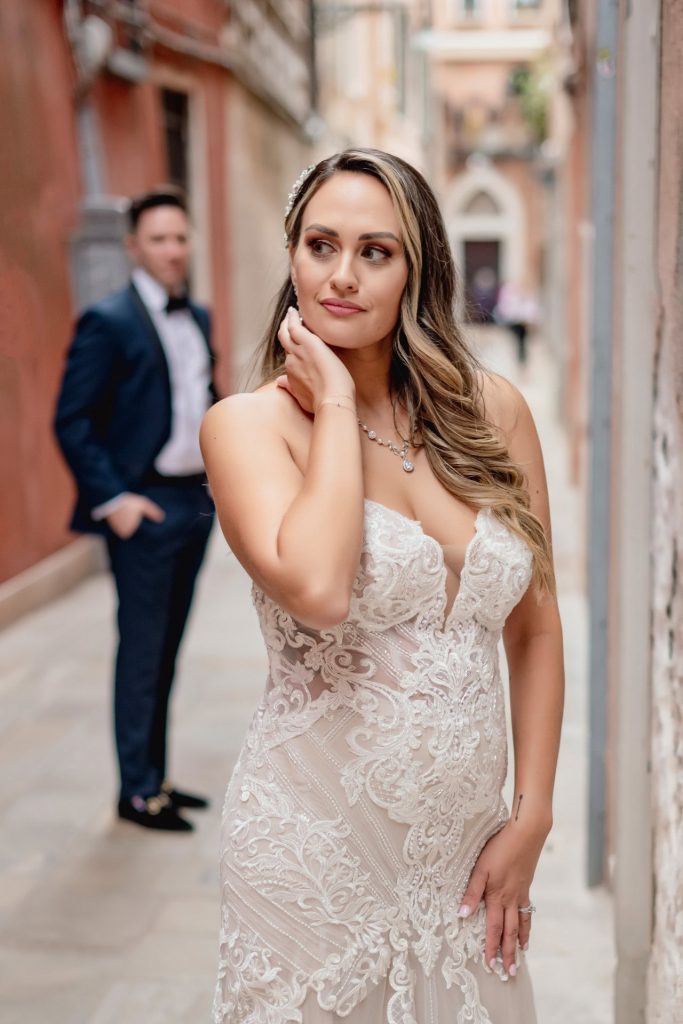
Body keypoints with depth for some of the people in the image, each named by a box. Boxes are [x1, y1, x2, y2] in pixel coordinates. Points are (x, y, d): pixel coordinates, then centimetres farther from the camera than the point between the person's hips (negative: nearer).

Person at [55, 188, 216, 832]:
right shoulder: (109, 321, -11)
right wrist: (111, 499, -17)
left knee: (167, 651, 14)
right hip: (146, 507, -7)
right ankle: (137, 790, 13)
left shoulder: (198, 318, 12)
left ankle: (155, 776, 25)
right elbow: (72, 421, -13)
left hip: (197, 501, 7)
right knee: (142, 652, 1)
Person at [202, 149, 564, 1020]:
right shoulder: (249, 423, -9)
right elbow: (316, 591, -29)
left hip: (465, 848, 4)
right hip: (317, 847, -3)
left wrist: (531, 819, 3)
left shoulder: (490, 410, 1)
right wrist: (336, 404, -17)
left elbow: (534, 628, 6)